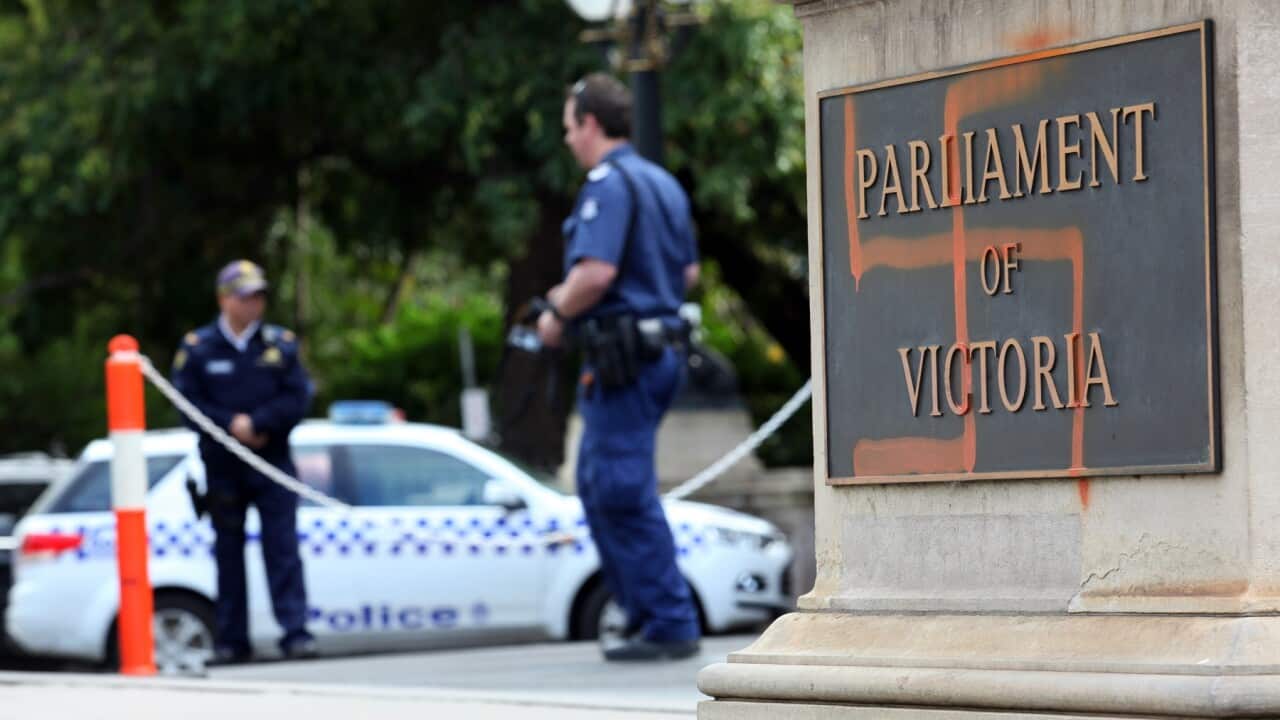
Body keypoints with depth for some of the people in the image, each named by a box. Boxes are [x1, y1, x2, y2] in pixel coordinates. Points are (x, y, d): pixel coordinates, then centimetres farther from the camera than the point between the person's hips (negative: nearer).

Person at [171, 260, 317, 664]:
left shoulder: (280, 344, 6)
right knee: (228, 552, 5)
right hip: (221, 464, 0)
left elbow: (297, 398, -2)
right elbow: (189, 402, -3)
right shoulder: (197, 347, 3)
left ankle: (295, 631, -8)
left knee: (283, 547, -7)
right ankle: (231, 641, 10)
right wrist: (231, 425, -14)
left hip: (272, 460, 0)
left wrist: (256, 423, -13)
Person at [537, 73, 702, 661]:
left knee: (624, 494, -6)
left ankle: (668, 626, -6)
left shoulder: (608, 184, -13)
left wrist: (558, 313, -8)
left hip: (621, 356, -10)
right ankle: (643, 610, 18)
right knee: (598, 485, 17)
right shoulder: (664, 183, 17)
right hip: (660, 343, 10)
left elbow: (596, 271, -26)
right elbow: (688, 271, 23)